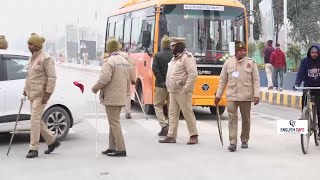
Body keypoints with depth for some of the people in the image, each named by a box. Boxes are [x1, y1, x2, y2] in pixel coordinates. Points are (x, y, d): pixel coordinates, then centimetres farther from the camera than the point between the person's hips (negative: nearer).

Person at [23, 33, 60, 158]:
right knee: (38, 120, 12)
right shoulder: (32, 58, 15)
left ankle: (34, 149, -6)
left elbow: (52, 77, -15)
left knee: (35, 119, -11)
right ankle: (52, 141, 26)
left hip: (40, 95, -9)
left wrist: (48, 94, -19)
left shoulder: (45, 58, -12)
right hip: (32, 94, 9)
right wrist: (25, 90, 19)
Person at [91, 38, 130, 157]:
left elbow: (104, 79, -22)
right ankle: (112, 148, 21)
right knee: (114, 122, 16)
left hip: (111, 97, -8)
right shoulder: (125, 61, 12)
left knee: (114, 123, -5)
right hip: (121, 97, 8)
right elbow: (128, 80, 16)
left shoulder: (109, 61, -15)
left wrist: (95, 88, -7)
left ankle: (121, 149, -6)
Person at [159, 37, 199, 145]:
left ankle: (194, 136, 3)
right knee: (173, 113, 9)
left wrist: (186, 88, -20)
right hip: (173, 91, 9)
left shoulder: (187, 57, -11)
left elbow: (193, 74, -19)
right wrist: (169, 88, 13)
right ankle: (171, 136, 13)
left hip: (182, 92, -9)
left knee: (188, 113, -4)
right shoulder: (175, 58, 18)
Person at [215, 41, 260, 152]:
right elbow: (222, 81, 9)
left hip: (246, 97, 0)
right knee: (232, 118, -7)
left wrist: (256, 95, -9)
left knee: (246, 119, 11)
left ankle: (244, 140, 26)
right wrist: (218, 95, 8)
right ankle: (233, 143, -8)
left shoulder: (251, 63, 2)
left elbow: (256, 81, 0)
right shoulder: (228, 63, 5)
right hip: (232, 96, 0)